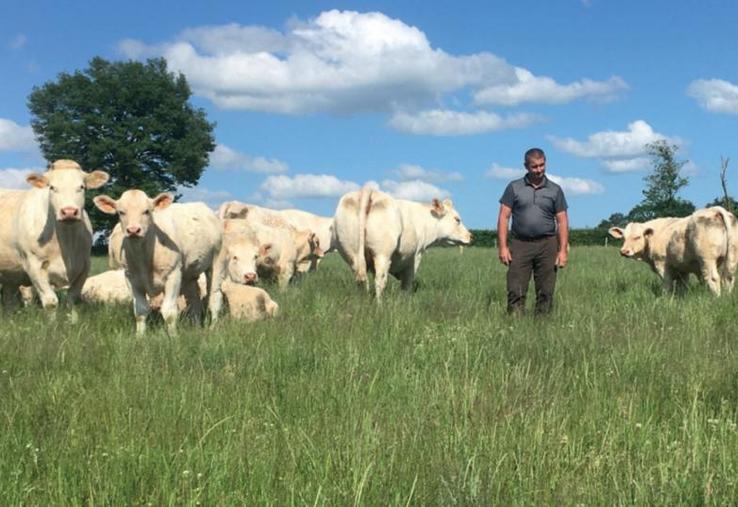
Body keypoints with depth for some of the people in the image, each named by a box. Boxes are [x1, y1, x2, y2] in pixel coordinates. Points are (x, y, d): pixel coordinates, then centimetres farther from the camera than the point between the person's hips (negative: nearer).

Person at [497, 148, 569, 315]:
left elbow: (562, 221, 7)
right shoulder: (514, 188, 6)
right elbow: (503, 217, 3)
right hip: (520, 244, -1)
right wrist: (503, 247, -6)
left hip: (547, 245, 1)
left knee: (546, 293, 2)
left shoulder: (555, 190, 9)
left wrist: (563, 250, -2)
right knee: (516, 292, -6)